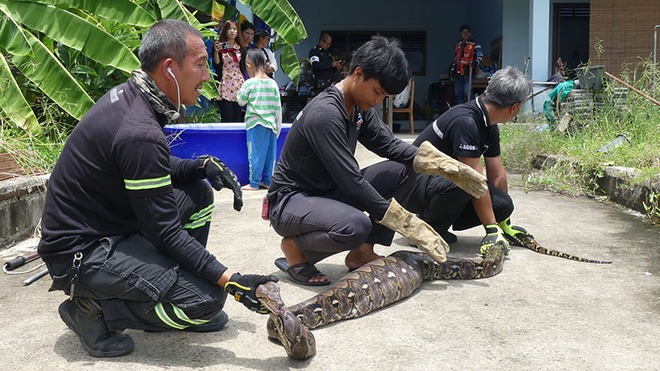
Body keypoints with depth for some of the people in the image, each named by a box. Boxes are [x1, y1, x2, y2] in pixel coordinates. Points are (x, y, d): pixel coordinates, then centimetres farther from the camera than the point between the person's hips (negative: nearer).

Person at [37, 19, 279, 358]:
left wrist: (205, 165, -3)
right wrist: (229, 280, -19)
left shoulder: (127, 95, 1)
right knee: (209, 298, -17)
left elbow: (159, 170, 15)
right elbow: (165, 232, -22)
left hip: (106, 222, 10)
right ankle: (93, 308, -1)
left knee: (198, 192, 10)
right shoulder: (140, 133, -28)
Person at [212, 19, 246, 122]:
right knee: (227, 117, -8)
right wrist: (216, 52, -15)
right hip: (225, 85, -4)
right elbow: (216, 66, -3)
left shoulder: (241, 48, 14)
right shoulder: (219, 46, 3)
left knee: (238, 118, -1)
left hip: (239, 84, 4)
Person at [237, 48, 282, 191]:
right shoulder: (273, 83, 4)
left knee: (256, 153, 0)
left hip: (255, 122, -4)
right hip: (271, 123, 4)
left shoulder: (249, 83, -8)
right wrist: (278, 125, 13)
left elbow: (241, 101, 3)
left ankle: (254, 183, 3)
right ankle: (268, 180, 18)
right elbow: (278, 107, 6)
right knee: (270, 152, 10)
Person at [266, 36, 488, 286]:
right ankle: (295, 248, -7)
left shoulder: (360, 107, 1)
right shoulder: (325, 113, -27)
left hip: (329, 191, 9)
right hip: (290, 201, -9)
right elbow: (352, 182, -29)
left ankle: (361, 253, 0)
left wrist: (446, 165, -9)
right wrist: (411, 227, -27)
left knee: (403, 170, -3)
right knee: (355, 225, -38)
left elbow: (390, 145, 5)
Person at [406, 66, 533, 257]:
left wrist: (504, 226, 13)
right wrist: (492, 230, -24)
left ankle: (438, 225, 5)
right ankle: (426, 226, -12)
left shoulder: (489, 126, 3)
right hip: (415, 184, -9)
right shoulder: (465, 122, -27)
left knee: (503, 204, -9)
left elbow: (497, 176, 8)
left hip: (445, 179, 9)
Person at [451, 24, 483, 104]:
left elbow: (480, 55, -9)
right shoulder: (457, 45, 19)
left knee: (468, 92, -16)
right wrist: (453, 70, 20)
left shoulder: (474, 44, 0)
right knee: (457, 93, 7)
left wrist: (475, 63, -28)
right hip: (458, 73, 6)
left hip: (468, 72, -6)